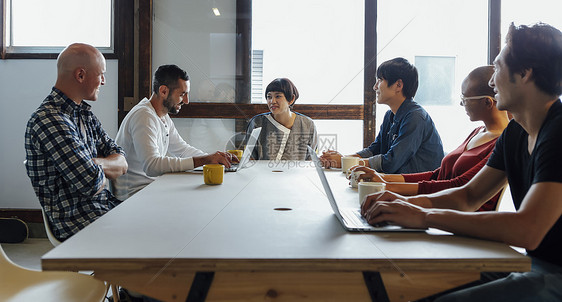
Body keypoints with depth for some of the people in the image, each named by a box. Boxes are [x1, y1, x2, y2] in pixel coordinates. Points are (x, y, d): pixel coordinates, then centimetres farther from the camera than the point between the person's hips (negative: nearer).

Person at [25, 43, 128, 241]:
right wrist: (100, 172, -2)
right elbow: (91, 183, -25)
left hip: (104, 207, 9)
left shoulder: (85, 114, 12)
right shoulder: (49, 121, -19)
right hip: (79, 223, -9)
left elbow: (122, 164, 8)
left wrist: (96, 163, -12)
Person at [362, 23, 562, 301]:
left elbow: (526, 230, -33)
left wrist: (424, 216, -27)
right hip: (532, 262, 8)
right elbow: (469, 196, 13)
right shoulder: (515, 133, 9)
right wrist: (408, 202, -6)